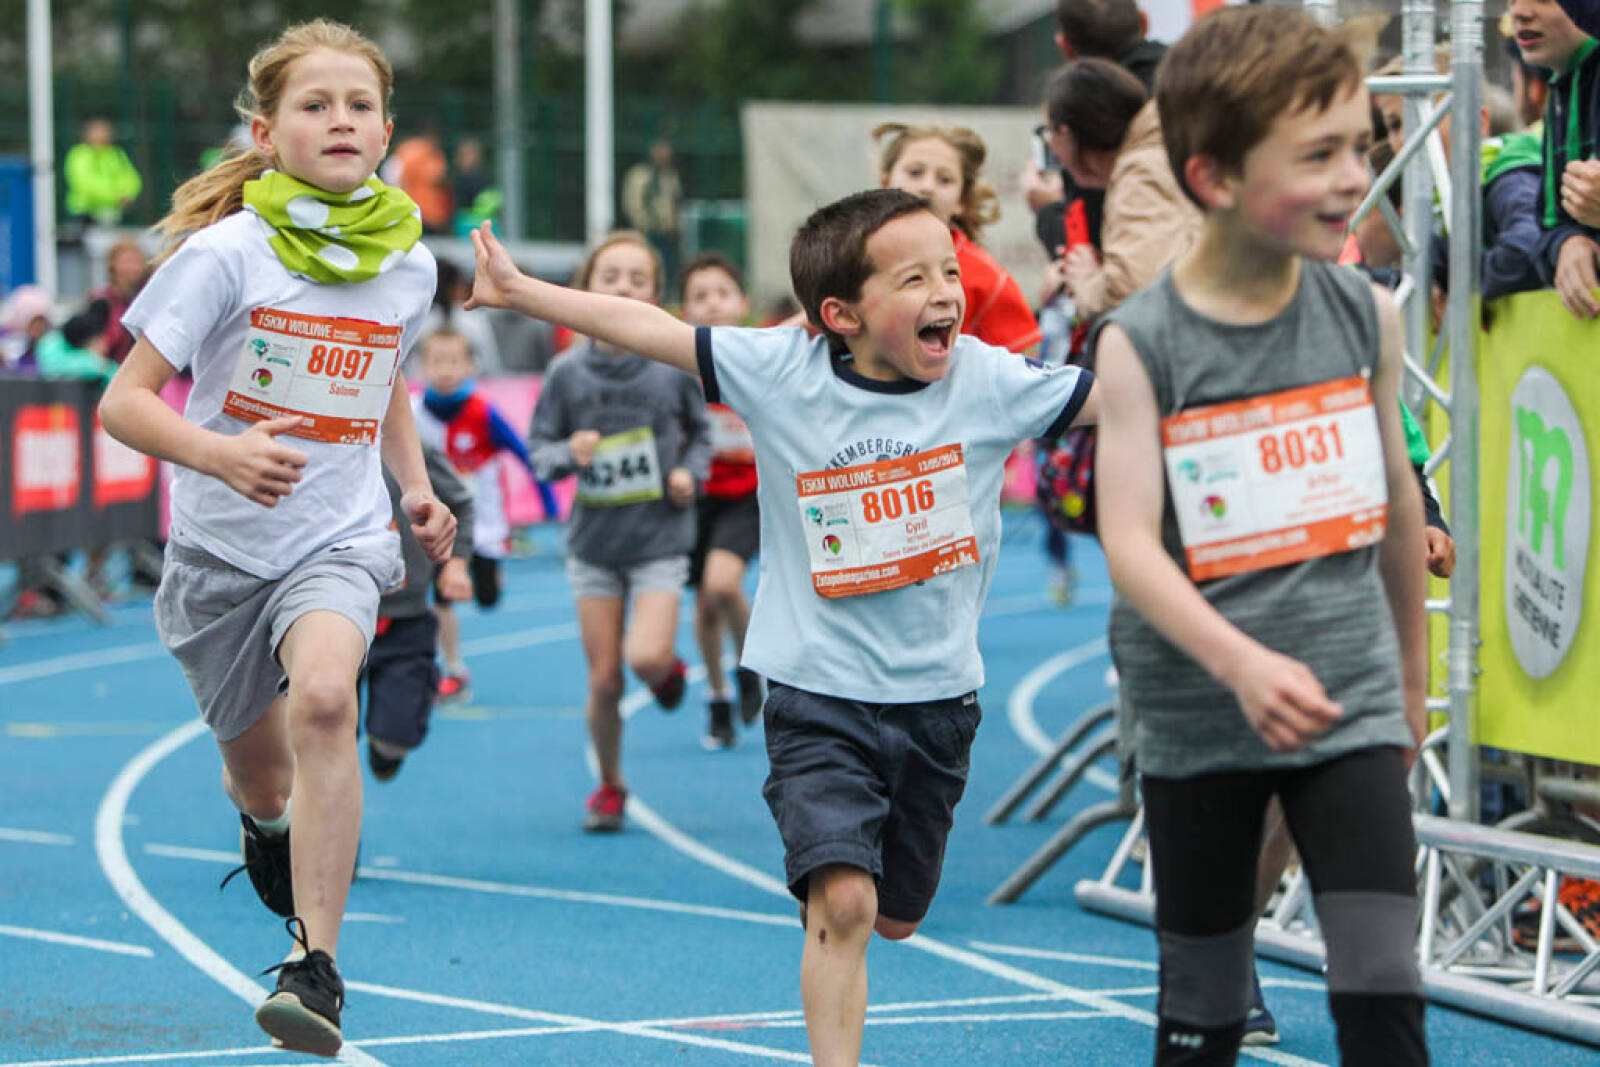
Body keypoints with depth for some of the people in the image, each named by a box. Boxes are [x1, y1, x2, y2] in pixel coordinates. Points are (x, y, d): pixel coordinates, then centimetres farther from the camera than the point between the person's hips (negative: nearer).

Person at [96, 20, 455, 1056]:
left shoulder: (408, 263, -1)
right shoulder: (224, 254, -14)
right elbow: (124, 402, -15)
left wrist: (418, 488, 5)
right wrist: (221, 452, -33)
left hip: (340, 540, 0)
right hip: (222, 545, 0)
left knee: (323, 698, -30)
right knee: (258, 769, 17)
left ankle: (316, 965, -26)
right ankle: (270, 827, 58)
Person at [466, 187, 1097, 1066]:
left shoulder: (987, 381, -8)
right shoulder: (781, 372, -9)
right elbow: (651, 330, -5)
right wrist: (521, 291, -3)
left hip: (937, 696, 3)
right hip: (818, 691, -2)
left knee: (894, 917, 17)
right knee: (842, 902, -17)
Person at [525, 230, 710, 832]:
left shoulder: (674, 366, -6)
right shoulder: (568, 372, -5)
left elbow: (700, 431, 10)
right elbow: (538, 448, 2)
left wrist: (690, 471, -8)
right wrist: (569, 454, -18)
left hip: (660, 540, -1)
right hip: (594, 541, 1)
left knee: (646, 658, -21)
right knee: (603, 680, 4)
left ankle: (671, 668, 17)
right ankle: (609, 787, 26)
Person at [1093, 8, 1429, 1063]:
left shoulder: (1366, 314, 0)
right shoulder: (1141, 344, -11)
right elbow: (1131, 545, -17)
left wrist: (1414, 673, 23)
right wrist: (1243, 665, -33)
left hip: (1350, 705, 2)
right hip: (1197, 723, -1)